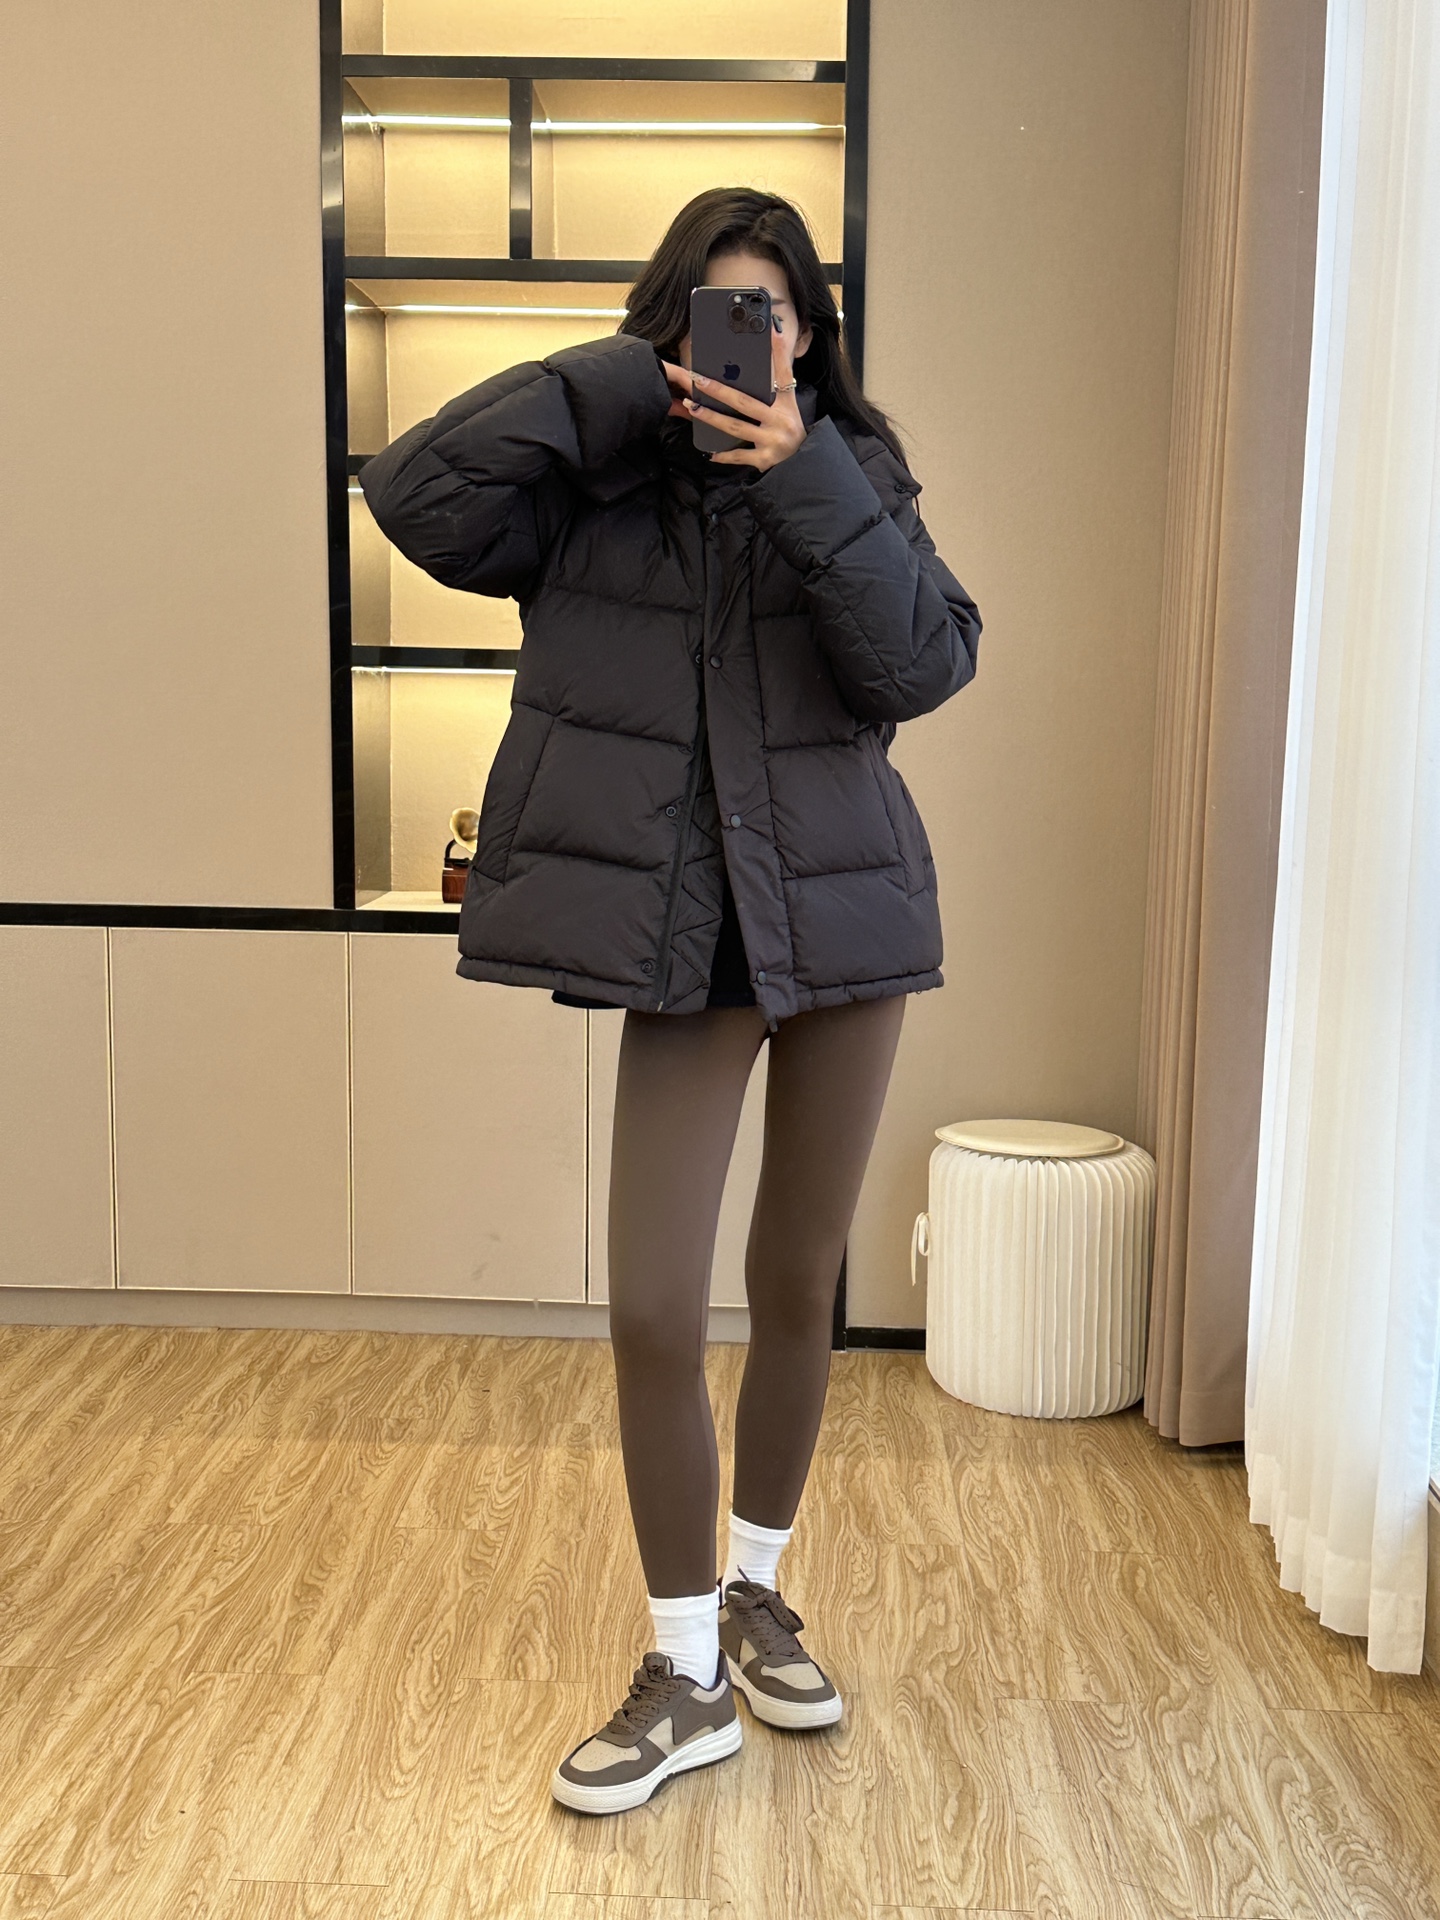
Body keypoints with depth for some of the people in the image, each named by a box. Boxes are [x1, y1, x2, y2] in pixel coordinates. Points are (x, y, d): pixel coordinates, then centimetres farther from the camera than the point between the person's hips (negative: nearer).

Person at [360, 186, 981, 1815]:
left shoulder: (852, 475, 3)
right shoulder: (596, 487, 0)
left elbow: (927, 663, -12)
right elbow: (414, 493, -17)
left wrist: (805, 483, -21)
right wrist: (627, 383, -17)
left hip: (846, 918, 1)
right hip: (689, 943, -1)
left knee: (798, 1289, 11)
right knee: (653, 1314, -3)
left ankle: (754, 1591, 35)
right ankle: (687, 1677, 17)